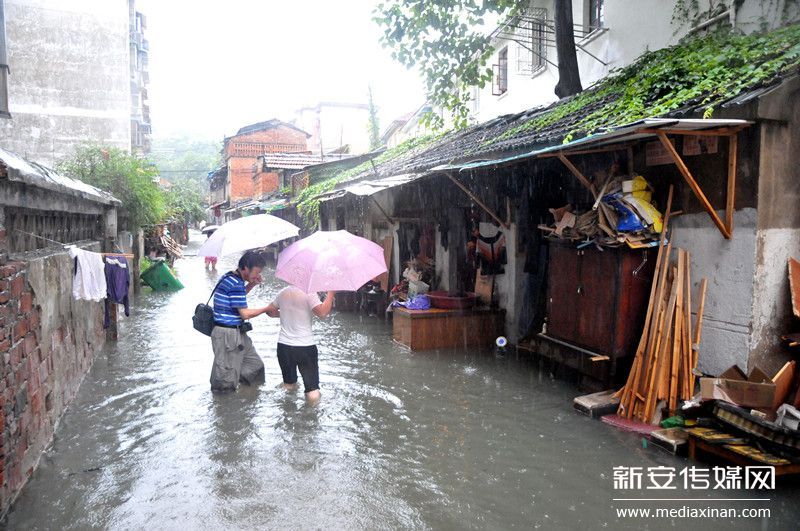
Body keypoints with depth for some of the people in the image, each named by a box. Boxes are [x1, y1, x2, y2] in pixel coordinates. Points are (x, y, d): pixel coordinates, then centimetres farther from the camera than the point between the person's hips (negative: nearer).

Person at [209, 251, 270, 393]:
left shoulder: (231, 277, 8)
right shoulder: (236, 284, -22)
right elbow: (245, 314, -20)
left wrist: (252, 284, 10)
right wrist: (267, 309, -7)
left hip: (238, 332, 10)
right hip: (227, 334, -10)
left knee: (254, 365, 19)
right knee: (226, 378, 2)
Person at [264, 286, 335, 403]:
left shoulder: (283, 292, 5)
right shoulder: (309, 294, -14)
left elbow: (270, 311, 17)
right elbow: (322, 313, -24)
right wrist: (331, 293, -17)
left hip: (284, 345, 5)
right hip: (305, 346, -5)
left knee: (289, 381, 23)